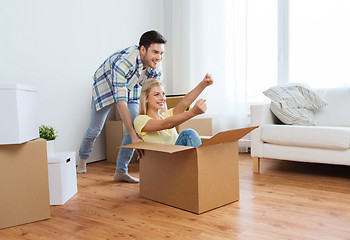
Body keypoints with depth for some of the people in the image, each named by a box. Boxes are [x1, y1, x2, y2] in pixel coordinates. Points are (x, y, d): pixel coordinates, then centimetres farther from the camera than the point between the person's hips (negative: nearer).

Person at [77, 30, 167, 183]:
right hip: (105, 87, -4)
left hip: (130, 89, 4)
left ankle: (120, 171, 0)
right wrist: (134, 136, -50)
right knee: (95, 129, 5)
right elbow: (121, 103, -47)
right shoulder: (123, 62, -44)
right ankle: (82, 159, 37)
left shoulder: (156, 68, -25)